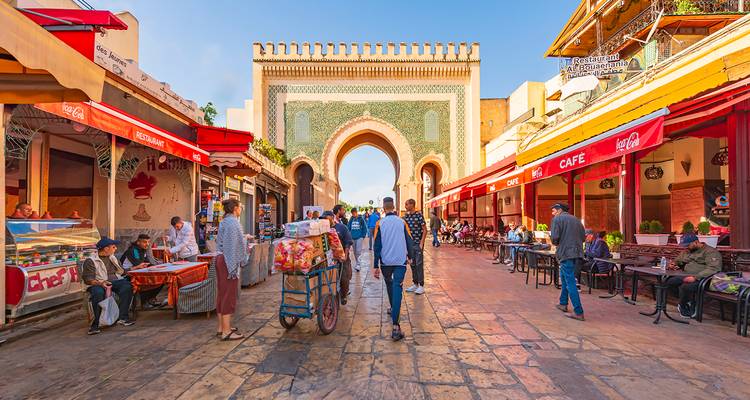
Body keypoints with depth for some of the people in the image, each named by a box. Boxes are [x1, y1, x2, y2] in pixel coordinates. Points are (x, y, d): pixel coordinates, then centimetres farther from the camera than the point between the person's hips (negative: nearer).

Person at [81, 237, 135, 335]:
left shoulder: (112, 257, 21)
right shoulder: (90, 261, 1)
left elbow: (121, 271, 28)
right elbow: (87, 279, -8)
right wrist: (100, 283, -27)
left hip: (115, 281, 4)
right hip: (98, 284, -4)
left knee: (127, 286, -28)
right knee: (98, 293, -39)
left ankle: (122, 317, -27)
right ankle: (96, 323, -25)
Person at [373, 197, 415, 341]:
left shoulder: (380, 224, -4)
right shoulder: (402, 222, -2)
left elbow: (377, 246, -4)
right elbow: (409, 242, 2)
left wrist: (375, 266, -1)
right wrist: (410, 256, 20)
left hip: (385, 261, 1)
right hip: (400, 261, -1)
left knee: (389, 284, 26)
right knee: (397, 289, -4)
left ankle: (393, 309, 45)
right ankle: (395, 326, -13)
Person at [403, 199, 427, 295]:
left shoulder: (419, 215, -10)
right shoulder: (406, 216, 7)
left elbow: (425, 230, -10)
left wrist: (421, 243, -15)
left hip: (418, 244, -6)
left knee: (419, 264, -2)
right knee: (412, 264, 12)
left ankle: (421, 286, 7)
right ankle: (415, 284, 23)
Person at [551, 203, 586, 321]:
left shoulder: (557, 219, -6)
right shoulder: (576, 219, 15)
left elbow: (555, 237, -15)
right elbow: (583, 237, 11)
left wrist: (555, 242, 5)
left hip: (566, 253, -8)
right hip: (577, 253, 8)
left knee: (570, 282, -4)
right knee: (564, 277, 22)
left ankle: (578, 312, -3)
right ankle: (563, 303, 32)